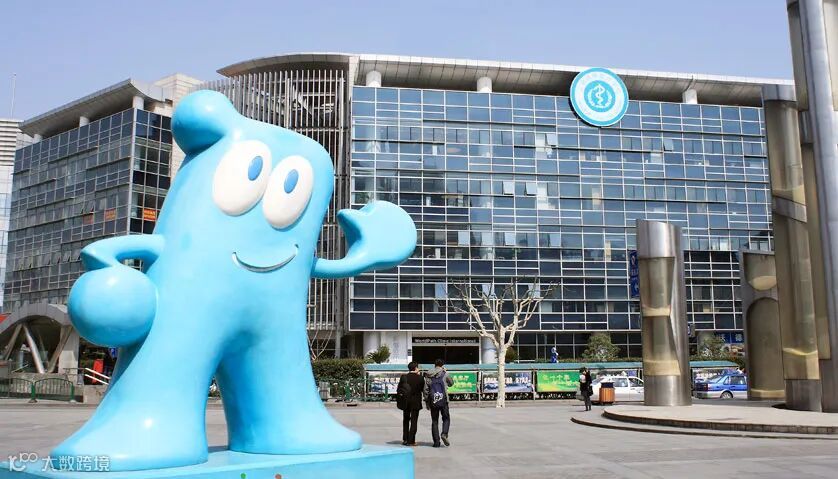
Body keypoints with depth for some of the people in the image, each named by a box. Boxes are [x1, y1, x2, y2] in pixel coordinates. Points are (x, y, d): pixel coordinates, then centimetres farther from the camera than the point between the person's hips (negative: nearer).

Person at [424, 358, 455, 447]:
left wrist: (427, 402, 10)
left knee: (434, 421, 8)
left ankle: (436, 442, 4)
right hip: (443, 400, -2)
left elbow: (426, 390, 3)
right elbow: (451, 383, 17)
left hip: (433, 401, 2)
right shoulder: (445, 374, 0)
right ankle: (444, 434, -14)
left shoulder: (428, 376, 6)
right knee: (446, 418, 11)